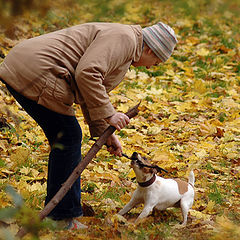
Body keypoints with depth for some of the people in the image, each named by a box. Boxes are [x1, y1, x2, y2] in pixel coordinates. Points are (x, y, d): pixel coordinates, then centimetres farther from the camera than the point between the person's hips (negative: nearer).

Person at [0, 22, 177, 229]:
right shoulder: (124, 38, -10)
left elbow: (89, 95, 29)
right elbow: (86, 74, -23)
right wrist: (109, 114, -16)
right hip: (35, 73, -11)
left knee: (64, 139, 16)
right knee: (68, 138, -3)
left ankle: (55, 212, 24)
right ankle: (63, 219, 4)